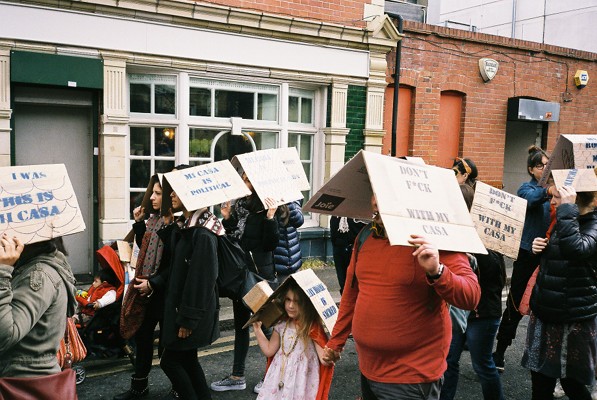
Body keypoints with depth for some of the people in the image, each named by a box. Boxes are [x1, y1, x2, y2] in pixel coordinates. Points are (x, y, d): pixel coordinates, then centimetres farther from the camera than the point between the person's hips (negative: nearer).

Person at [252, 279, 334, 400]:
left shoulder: (312, 328, -13)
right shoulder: (282, 326, 2)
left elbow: (324, 360, -14)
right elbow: (269, 350, 10)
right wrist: (257, 329, 9)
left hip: (301, 381, -5)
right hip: (280, 379, 5)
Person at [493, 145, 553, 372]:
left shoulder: (556, 188, 8)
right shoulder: (527, 188, -4)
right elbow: (530, 198, -30)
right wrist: (547, 192, -50)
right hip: (528, 254, -4)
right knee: (516, 305, 1)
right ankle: (500, 353, 13)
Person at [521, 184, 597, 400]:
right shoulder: (562, 222, 10)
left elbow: (575, 250, -37)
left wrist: (567, 209, -31)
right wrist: (539, 248, 3)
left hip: (573, 317, -7)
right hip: (545, 310, 7)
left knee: (571, 383, 7)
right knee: (540, 381, 13)